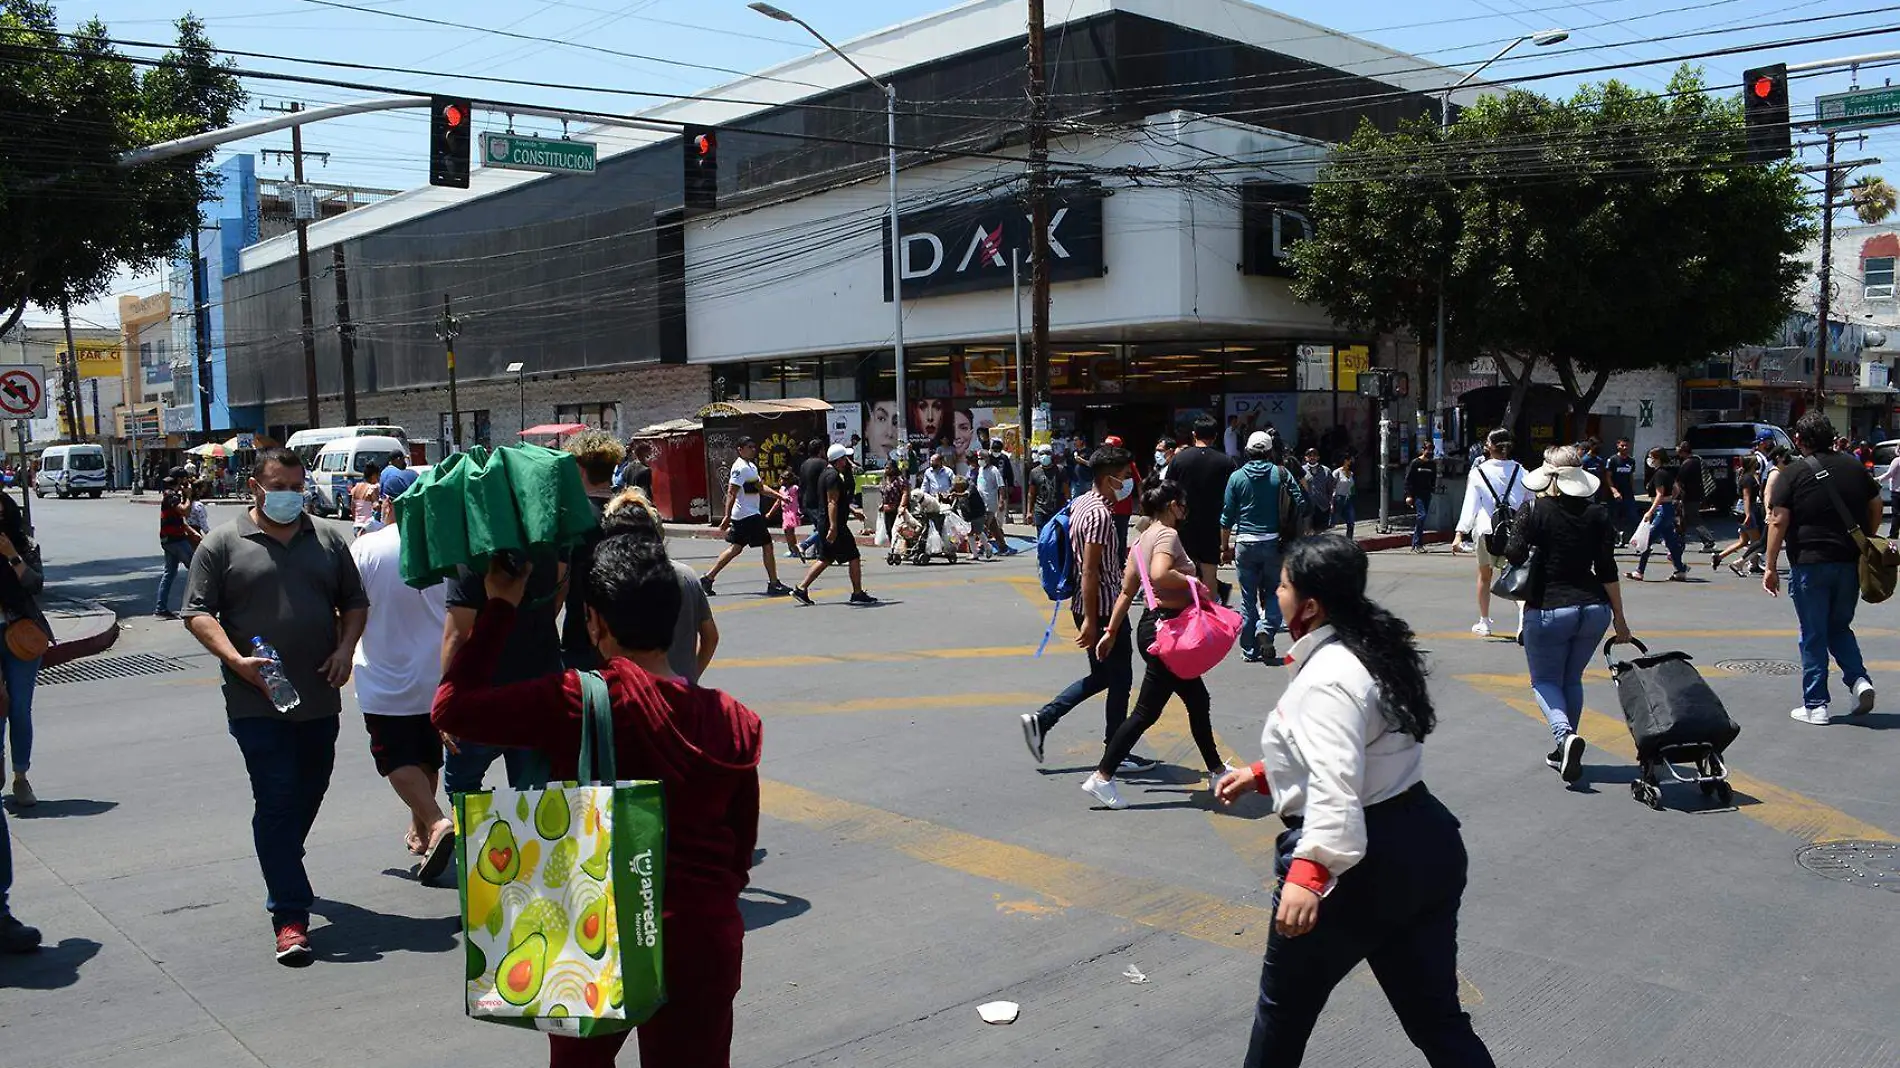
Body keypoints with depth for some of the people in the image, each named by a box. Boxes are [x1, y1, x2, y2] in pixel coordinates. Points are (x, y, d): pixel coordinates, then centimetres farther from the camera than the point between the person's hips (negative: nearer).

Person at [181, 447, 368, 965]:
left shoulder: (327, 539, 11)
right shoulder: (223, 544, 0)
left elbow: (355, 602, 16)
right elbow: (198, 612, -4)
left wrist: (346, 648, -2)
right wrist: (235, 659, -19)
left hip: (320, 698, 5)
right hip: (258, 702, -4)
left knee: (309, 795, 16)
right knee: (277, 802, -8)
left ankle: (284, 876, 41)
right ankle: (290, 917, -6)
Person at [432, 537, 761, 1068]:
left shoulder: (577, 703, -17)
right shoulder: (734, 722, -5)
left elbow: (450, 707, -8)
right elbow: (741, 853, 4)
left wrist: (500, 607, 1)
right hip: (704, 941, 2)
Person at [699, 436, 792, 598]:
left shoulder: (751, 466, 16)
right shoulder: (740, 468, -15)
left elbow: (760, 488, 23)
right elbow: (731, 493, -21)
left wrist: (779, 495, 15)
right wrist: (727, 516, -26)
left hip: (741, 516, 10)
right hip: (748, 516, -10)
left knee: (735, 548, 13)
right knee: (767, 545, -4)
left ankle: (708, 578, 14)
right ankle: (774, 584, 1)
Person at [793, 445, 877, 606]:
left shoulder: (827, 473, 17)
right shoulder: (834, 476, -15)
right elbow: (832, 502, -24)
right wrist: (833, 527, -30)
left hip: (825, 524, 10)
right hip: (835, 525, -10)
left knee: (825, 559, 14)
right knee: (854, 557, -1)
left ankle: (801, 589, 10)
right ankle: (858, 594, 5)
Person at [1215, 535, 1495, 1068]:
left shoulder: (1328, 678, -21)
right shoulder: (1371, 651, 10)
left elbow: (1334, 784, -35)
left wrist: (1308, 872, -45)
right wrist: (1260, 774, 28)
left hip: (1356, 868, -9)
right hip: (1425, 849, 9)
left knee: (1285, 1006, 15)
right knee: (1437, 1020, 14)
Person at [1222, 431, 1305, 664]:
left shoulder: (1236, 477, 0)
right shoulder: (1282, 474, -2)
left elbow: (1227, 516, 1)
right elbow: (1301, 504, -5)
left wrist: (1225, 546, 9)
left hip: (1245, 544, 1)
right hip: (1274, 542, 0)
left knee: (1248, 598, 7)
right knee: (1273, 592, 13)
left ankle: (1249, 650, 10)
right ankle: (1266, 629, -12)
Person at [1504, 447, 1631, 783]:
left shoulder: (1535, 512, -8)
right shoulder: (1597, 513, 1)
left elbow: (1514, 557, -13)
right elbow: (1607, 570, 1)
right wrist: (1619, 618, 7)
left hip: (1548, 610, -4)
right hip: (1593, 609, 4)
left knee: (1544, 681, 10)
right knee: (1572, 679, 20)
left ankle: (1566, 734, -17)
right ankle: (1564, 752, 21)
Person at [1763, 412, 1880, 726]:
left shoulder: (1793, 474, -8)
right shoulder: (1854, 467, 6)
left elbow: (1778, 522, -13)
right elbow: (1875, 506, 14)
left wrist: (1770, 566, -9)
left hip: (1810, 563, -4)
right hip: (1850, 563, 4)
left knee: (1813, 635, 4)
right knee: (1839, 627, 21)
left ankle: (1815, 706, 6)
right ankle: (1859, 679, 0)